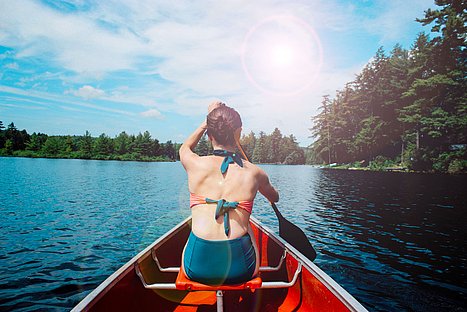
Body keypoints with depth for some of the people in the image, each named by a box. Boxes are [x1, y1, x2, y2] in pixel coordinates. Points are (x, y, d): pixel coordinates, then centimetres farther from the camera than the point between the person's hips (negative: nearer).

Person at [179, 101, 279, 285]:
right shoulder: (253, 172, 0)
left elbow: (184, 148, 28)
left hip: (197, 266, 1)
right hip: (239, 266, 0)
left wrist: (207, 122, 30)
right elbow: (275, 198, 26)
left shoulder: (195, 165, -1)